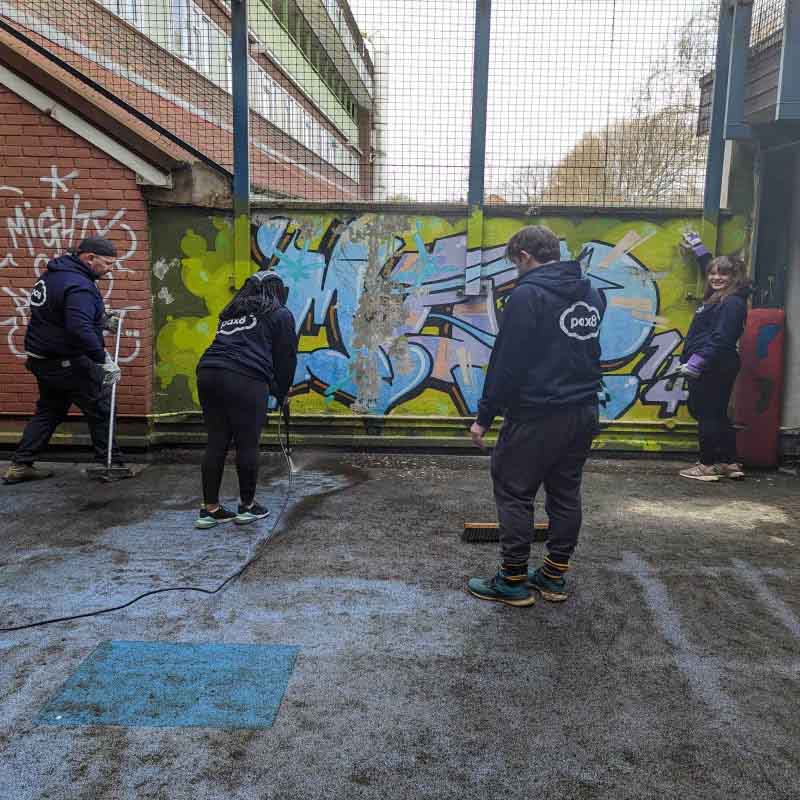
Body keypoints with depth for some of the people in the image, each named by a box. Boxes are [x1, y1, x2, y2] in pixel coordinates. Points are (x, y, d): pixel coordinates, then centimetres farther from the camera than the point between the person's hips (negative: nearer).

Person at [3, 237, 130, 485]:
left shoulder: (55, 274, 10)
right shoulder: (78, 285, -23)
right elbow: (80, 330, -35)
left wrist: (101, 320, 13)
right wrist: (103, 360, -33)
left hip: (43, 360, 10)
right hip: (69, 364, -10)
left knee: (48, 412, 20)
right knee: (100, 412, 4)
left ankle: (19, 466, 22)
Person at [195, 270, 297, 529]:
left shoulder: (231, 312, 30)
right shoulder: (280, 314, 12)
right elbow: (286, 357, 10)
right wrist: (282, 392, 25)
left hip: (208, 373, 6)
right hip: (244, 380, -6)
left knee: (216, 443, 11)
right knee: (247, 444, 5)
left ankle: (209, 509, 15)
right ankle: (247, 506, 16)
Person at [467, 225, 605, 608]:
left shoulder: (528, 294, -14)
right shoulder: (592, 293, 10)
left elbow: (506, 362, -15)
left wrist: (485, 416, -10)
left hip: (536, 415, -8)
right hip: (584, 412, 8)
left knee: (514, 494, 3)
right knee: (566, 494, 14)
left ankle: (513, 581, 10)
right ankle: (554, 576, 24)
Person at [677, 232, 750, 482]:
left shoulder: (733, 303, -14)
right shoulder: (718, 298, 14)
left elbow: (720, 338, -24)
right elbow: (708, 267, 34)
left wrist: (698, 360, -28)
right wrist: (697, 247, 40)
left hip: (715, 369, -10)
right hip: (708, 368, 10)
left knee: (708, 415, -3)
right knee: (717, 416, 15)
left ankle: (710, 465, 6)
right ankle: (730, 463, 24)